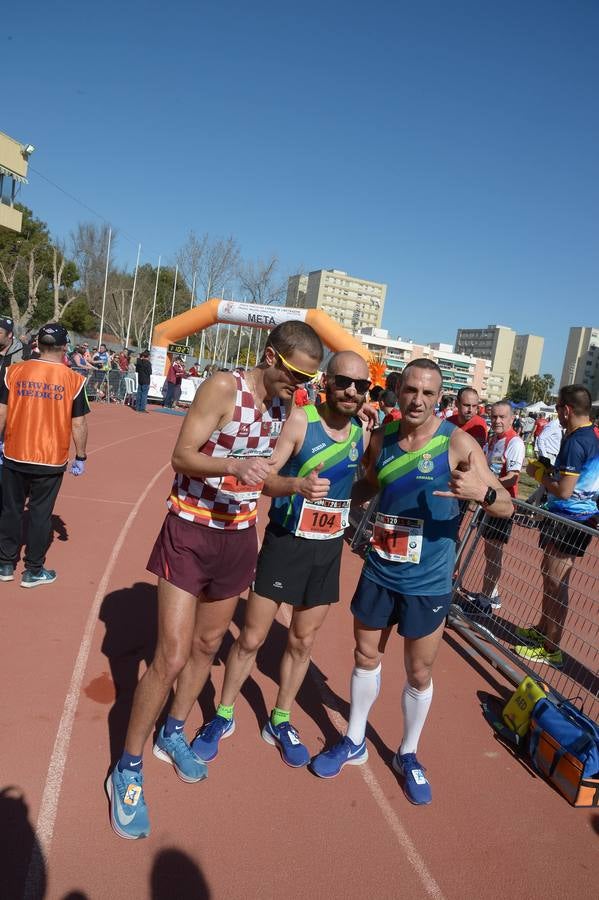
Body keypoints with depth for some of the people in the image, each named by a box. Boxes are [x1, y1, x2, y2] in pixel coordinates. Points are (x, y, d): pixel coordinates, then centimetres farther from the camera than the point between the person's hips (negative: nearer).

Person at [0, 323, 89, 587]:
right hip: (51, 460, -2)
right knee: (40, 514, 9)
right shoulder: (73, 380, -9)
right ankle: (33, 571, 19)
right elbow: (78, 424, -7)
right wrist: (80, 457, 3)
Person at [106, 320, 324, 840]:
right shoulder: (224, 387, -16)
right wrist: (236, 465, -35)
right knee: (172, 657, -4)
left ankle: (174, 734, 43)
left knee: (207, 645, 19)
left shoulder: (285, 406, 4)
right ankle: (128, 770, 18)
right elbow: (182, 455, -20)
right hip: (189, 533, -6)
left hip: (238, 538, 6)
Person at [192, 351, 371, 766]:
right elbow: (265, 477, -21)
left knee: (303, 642, 16)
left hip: (329, 549, 4)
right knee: (252, 638, 7)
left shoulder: (364, 434, 0)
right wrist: (297, 485, -38)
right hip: (285, 543, -4)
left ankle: (280, 721, 38)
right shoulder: (300, 420, -15)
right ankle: (223, 716, 31)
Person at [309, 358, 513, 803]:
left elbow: (507, 505, -15)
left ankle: (408, 755, 38)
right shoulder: (382, 437, -2)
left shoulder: (457, 442, -16)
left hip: (427, 583, -3)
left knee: (420, 673, 13)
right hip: (378, 573, 4)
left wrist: (482, 492, -36)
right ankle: (355, 741, 41)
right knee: (367, 656, 18)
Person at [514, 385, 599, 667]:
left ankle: (551, 649, 11)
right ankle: (543, 629, 35)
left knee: (556, 582, 0)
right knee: (550, 575, 20)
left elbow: (563, 491, -23)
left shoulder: (575, 442, -21)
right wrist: (548, 469, 10)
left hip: (567, 520, -10)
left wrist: (537, 473, -9)